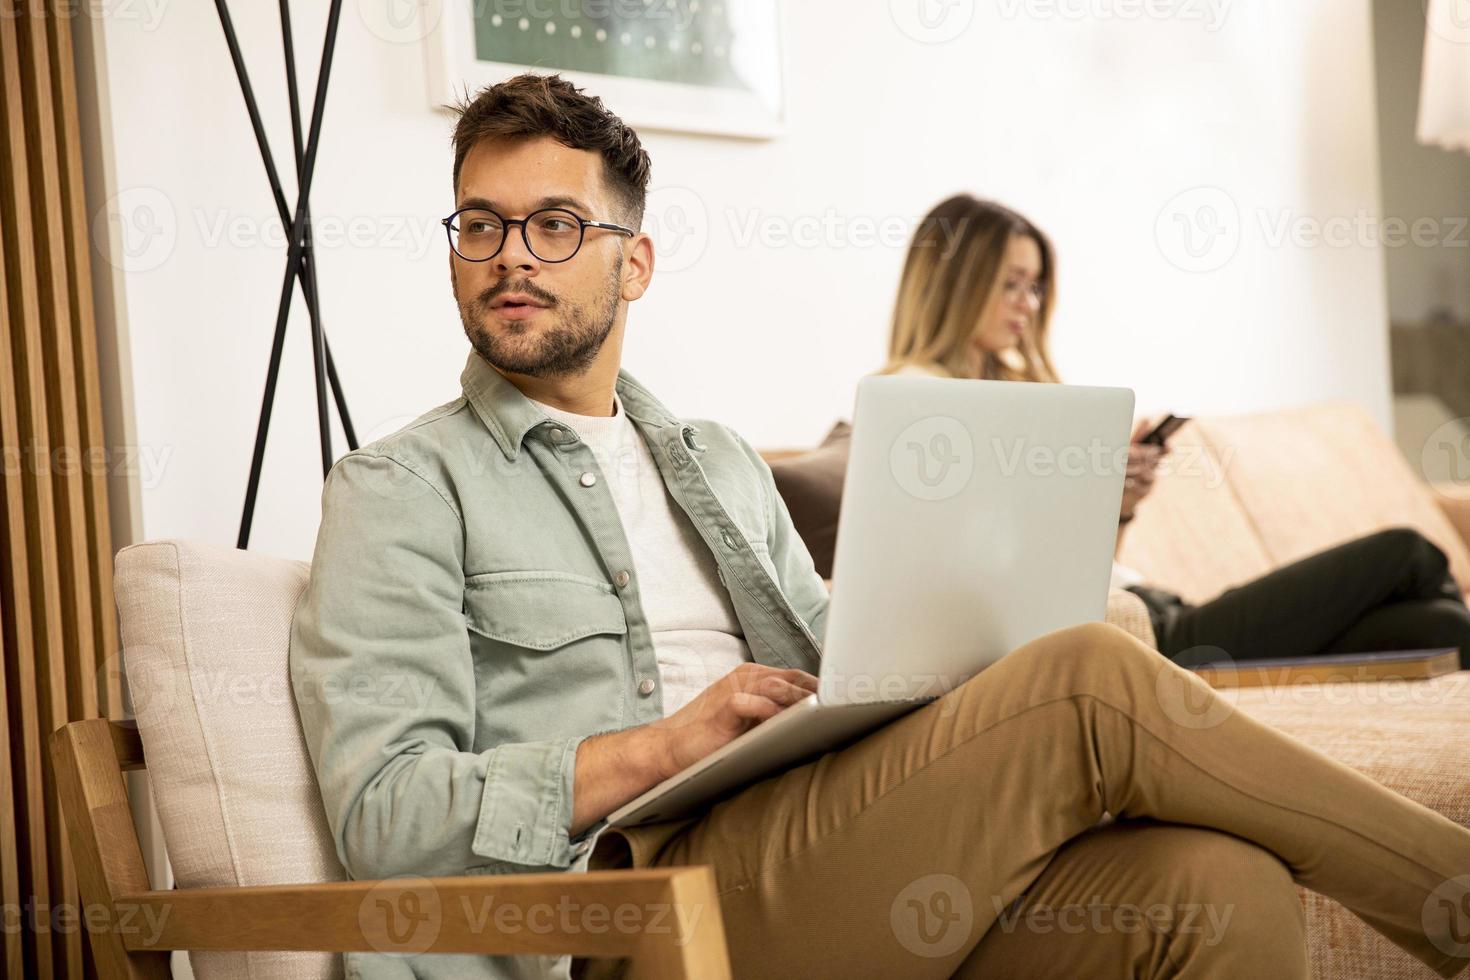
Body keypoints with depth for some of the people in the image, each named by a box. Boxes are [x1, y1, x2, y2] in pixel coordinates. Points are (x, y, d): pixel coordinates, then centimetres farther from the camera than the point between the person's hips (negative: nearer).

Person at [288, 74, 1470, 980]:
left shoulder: (718, 459, 28)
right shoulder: (407, 486, 7)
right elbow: (385, 810, -4)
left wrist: (933, 681, 1)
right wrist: (664, 747, -13)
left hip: (815, 880, 6)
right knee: (1094, 681, -22)